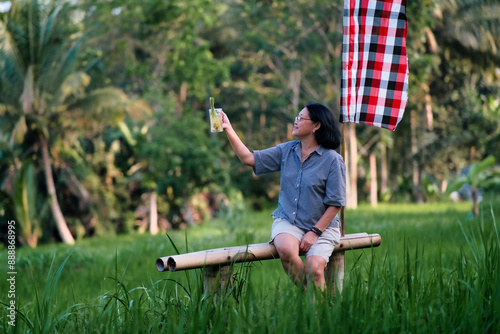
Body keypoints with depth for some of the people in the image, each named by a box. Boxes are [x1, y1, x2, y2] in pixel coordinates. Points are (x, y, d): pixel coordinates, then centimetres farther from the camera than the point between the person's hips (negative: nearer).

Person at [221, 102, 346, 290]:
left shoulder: (332, 159, -6)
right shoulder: (286, 151, 8)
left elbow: (335, 203, -6)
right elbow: (249, 158, 5)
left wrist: (314, 232, -13)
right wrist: (229, 129, -1)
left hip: (322, 226, -3)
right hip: (287, 221, 3)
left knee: (314, 268, -27)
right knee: (286, 249, -30)